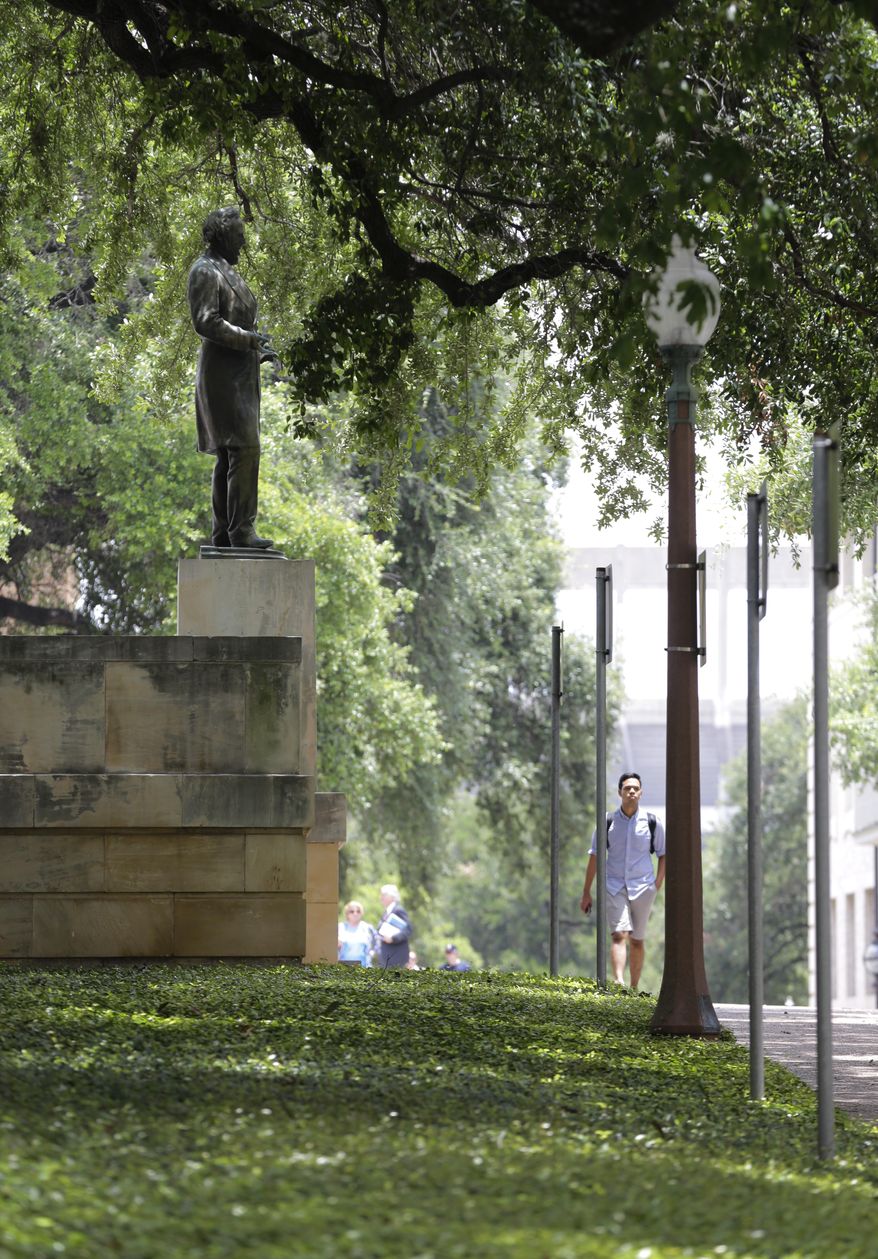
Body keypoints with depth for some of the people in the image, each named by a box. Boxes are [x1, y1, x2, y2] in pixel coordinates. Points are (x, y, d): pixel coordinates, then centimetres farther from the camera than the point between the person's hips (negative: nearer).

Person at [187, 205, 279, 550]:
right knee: (244, 449, -17)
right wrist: (247, 338, -19)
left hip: (239, 376, 11)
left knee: (229, 455, 8)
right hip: (222, 374, -11)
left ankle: (223, 531, 9)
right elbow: (205, 321, -20)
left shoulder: (225, 271, 21)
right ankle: (241, 529, -20)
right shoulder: (206, 271, -10)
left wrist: (256, 352, 17)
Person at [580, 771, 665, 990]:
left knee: (637, 940, 7)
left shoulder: (652, 823, 3)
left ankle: (634, 988, 16)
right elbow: (594, 856, 6)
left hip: (642, 887, 1)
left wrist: (657, 886, -1)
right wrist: (587, 892, 5)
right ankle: (618, 983, -30)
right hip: (614, 887, -1)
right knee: (619, 935, -16)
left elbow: (663, 855, 10)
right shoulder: (608, 822, 2)